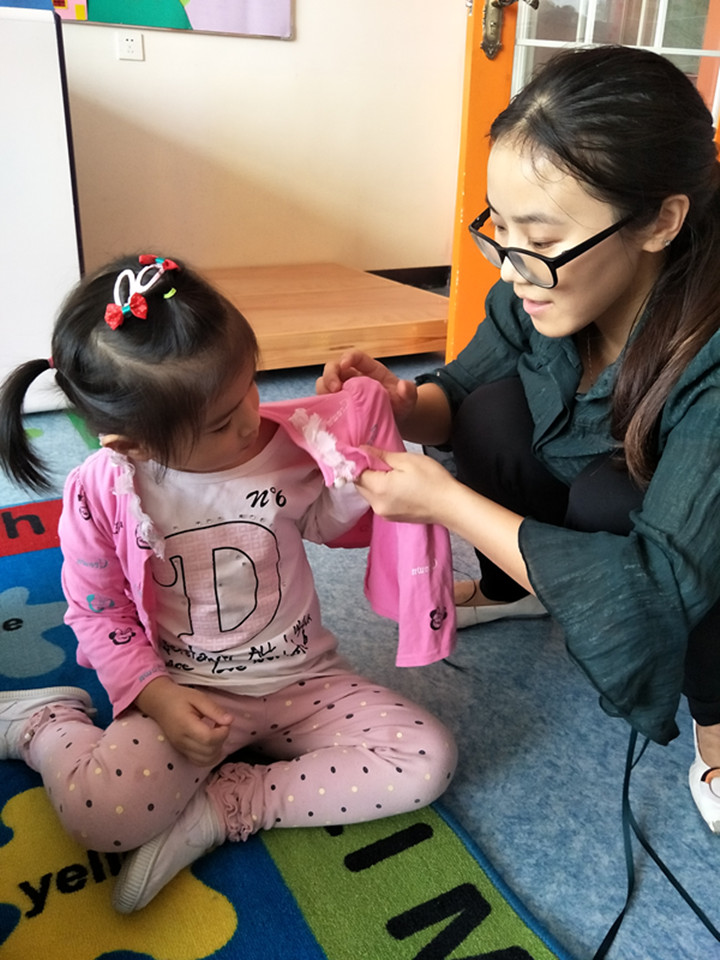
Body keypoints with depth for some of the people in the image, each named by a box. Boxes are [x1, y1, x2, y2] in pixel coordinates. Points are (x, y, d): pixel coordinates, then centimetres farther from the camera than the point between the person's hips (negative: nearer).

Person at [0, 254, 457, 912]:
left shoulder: (284, 442, -10)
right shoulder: (102, 491, -13)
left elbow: (327, 521, 9)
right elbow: (98, 614, -2)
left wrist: (355, 460, -12)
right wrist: (156, 697, -15)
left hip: (300, 680, 3)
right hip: (183, 692, -2)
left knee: (428, 762, -16)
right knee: (96, 810, -27)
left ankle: (222, 807, -9)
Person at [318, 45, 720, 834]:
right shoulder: (539, 290, -21)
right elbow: (460, 391, -5)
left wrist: (446, 501, -36)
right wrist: (404, 405, -29)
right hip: (575, 509, 5)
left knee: (608, 491, -33)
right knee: (496, 406, -19)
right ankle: (514, 590, 9)